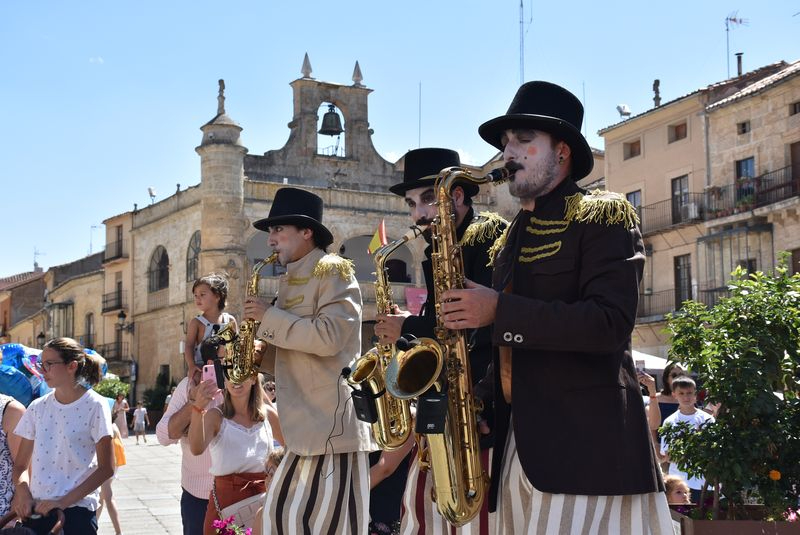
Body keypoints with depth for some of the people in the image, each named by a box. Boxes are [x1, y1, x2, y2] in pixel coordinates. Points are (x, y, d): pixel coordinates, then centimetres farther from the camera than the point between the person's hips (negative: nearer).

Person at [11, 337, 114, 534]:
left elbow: (106, 468, -8)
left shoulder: (94, 406, -5)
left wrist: (64, 501, -14)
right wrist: (22, 490, -11)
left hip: (77, 510, -4)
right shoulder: (38, 407, 8)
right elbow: (21, 464, 11)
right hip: (36, 509, 4)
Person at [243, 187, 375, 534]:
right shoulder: (291, 282, 20)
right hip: (304, 427, 9)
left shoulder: (333, 271, -6)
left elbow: (330, 336, -20)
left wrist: (270, 317, -12)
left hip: (332, 425, -9)